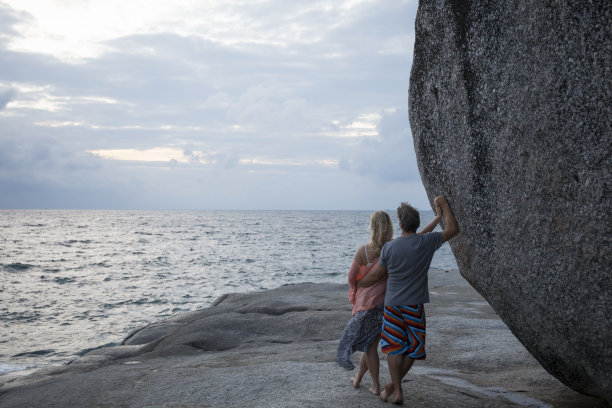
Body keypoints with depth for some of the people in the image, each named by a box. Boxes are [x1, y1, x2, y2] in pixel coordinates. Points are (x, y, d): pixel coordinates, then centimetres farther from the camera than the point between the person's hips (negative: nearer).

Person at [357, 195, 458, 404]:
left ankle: (397, 391, 9)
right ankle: (394, 383, 22)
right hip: (415, 304, 0)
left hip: (392, 303, 0)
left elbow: (376, 275, 2)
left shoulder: (389, 247, -9)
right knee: (412, 348, 14)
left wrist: (358, 284, 19)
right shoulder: (426, 242, -10)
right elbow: (452, 229, 4)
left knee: (394, 346, 8)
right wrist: (444, 205, 11)